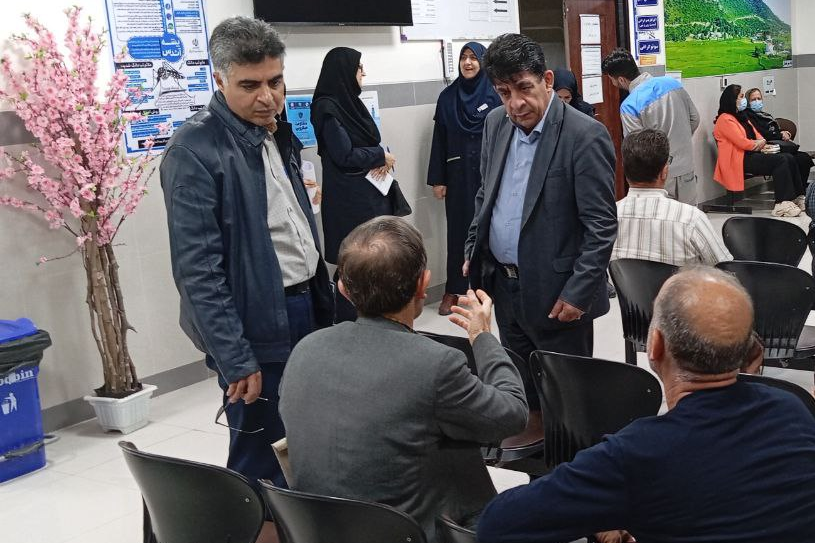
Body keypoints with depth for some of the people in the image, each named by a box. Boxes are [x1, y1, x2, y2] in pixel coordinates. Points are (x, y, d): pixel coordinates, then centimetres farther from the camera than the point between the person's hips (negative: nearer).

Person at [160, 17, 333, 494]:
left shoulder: (279, 134, 9)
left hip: (307, 308, 8)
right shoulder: (195, 150, -16)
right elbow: (197, 269, -19)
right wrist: (235, 360, -21)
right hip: (255, 327, -7)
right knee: (258, 456, 4)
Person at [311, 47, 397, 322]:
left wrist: (380, 161, -3)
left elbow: (369, 142, 19)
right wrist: (381, 156, -5)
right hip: (349, 200, -8)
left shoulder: (350, 102, 14)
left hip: (371, 195, 9)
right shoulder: (327, 108, -13)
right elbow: (345, 156, -17)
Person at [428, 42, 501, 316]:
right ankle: (453, 290, 11)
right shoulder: (447, 97, 4)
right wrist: (437, 179, 0)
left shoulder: (495, 95, -2)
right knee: (458, 229, 4)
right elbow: (439, 140, 4)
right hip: (458, 173, 1)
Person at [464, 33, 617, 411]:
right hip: (502, 284, 6)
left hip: (556, 294, -6)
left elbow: (601, 225, -16)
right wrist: (472, 251, 12)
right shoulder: (496, 124, 5)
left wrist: (577, 293, -18)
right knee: (521, 391, 17)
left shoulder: (585, 136, -16)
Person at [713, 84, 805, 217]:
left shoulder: (741, 116, 23)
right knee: (780, 161, -24)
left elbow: (758, 136, 20)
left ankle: (797, 198, -11)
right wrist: (757, 144, 2)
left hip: (753, 155, 9)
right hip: (741, 160, -9)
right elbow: (743, 143, -16)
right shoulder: (725, 119, -8)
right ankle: (782, 204, -26)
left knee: (789, 158, -9)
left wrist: (761, 142, -4)